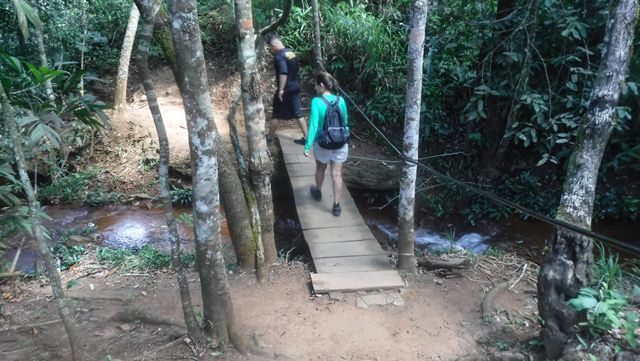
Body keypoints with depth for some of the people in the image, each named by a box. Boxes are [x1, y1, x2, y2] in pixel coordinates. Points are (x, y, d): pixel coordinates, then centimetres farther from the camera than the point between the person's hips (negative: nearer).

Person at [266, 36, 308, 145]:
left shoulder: (279, 56, -17)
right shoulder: (291, 52, 11)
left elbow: (283, 73, -28)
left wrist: (281, 90, -25)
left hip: (285, 90, -8)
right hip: (295, 88, 8)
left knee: (276, 115, 6)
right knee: (298, 114, 10)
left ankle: (269, 137, 19)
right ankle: (306, 137, 10)